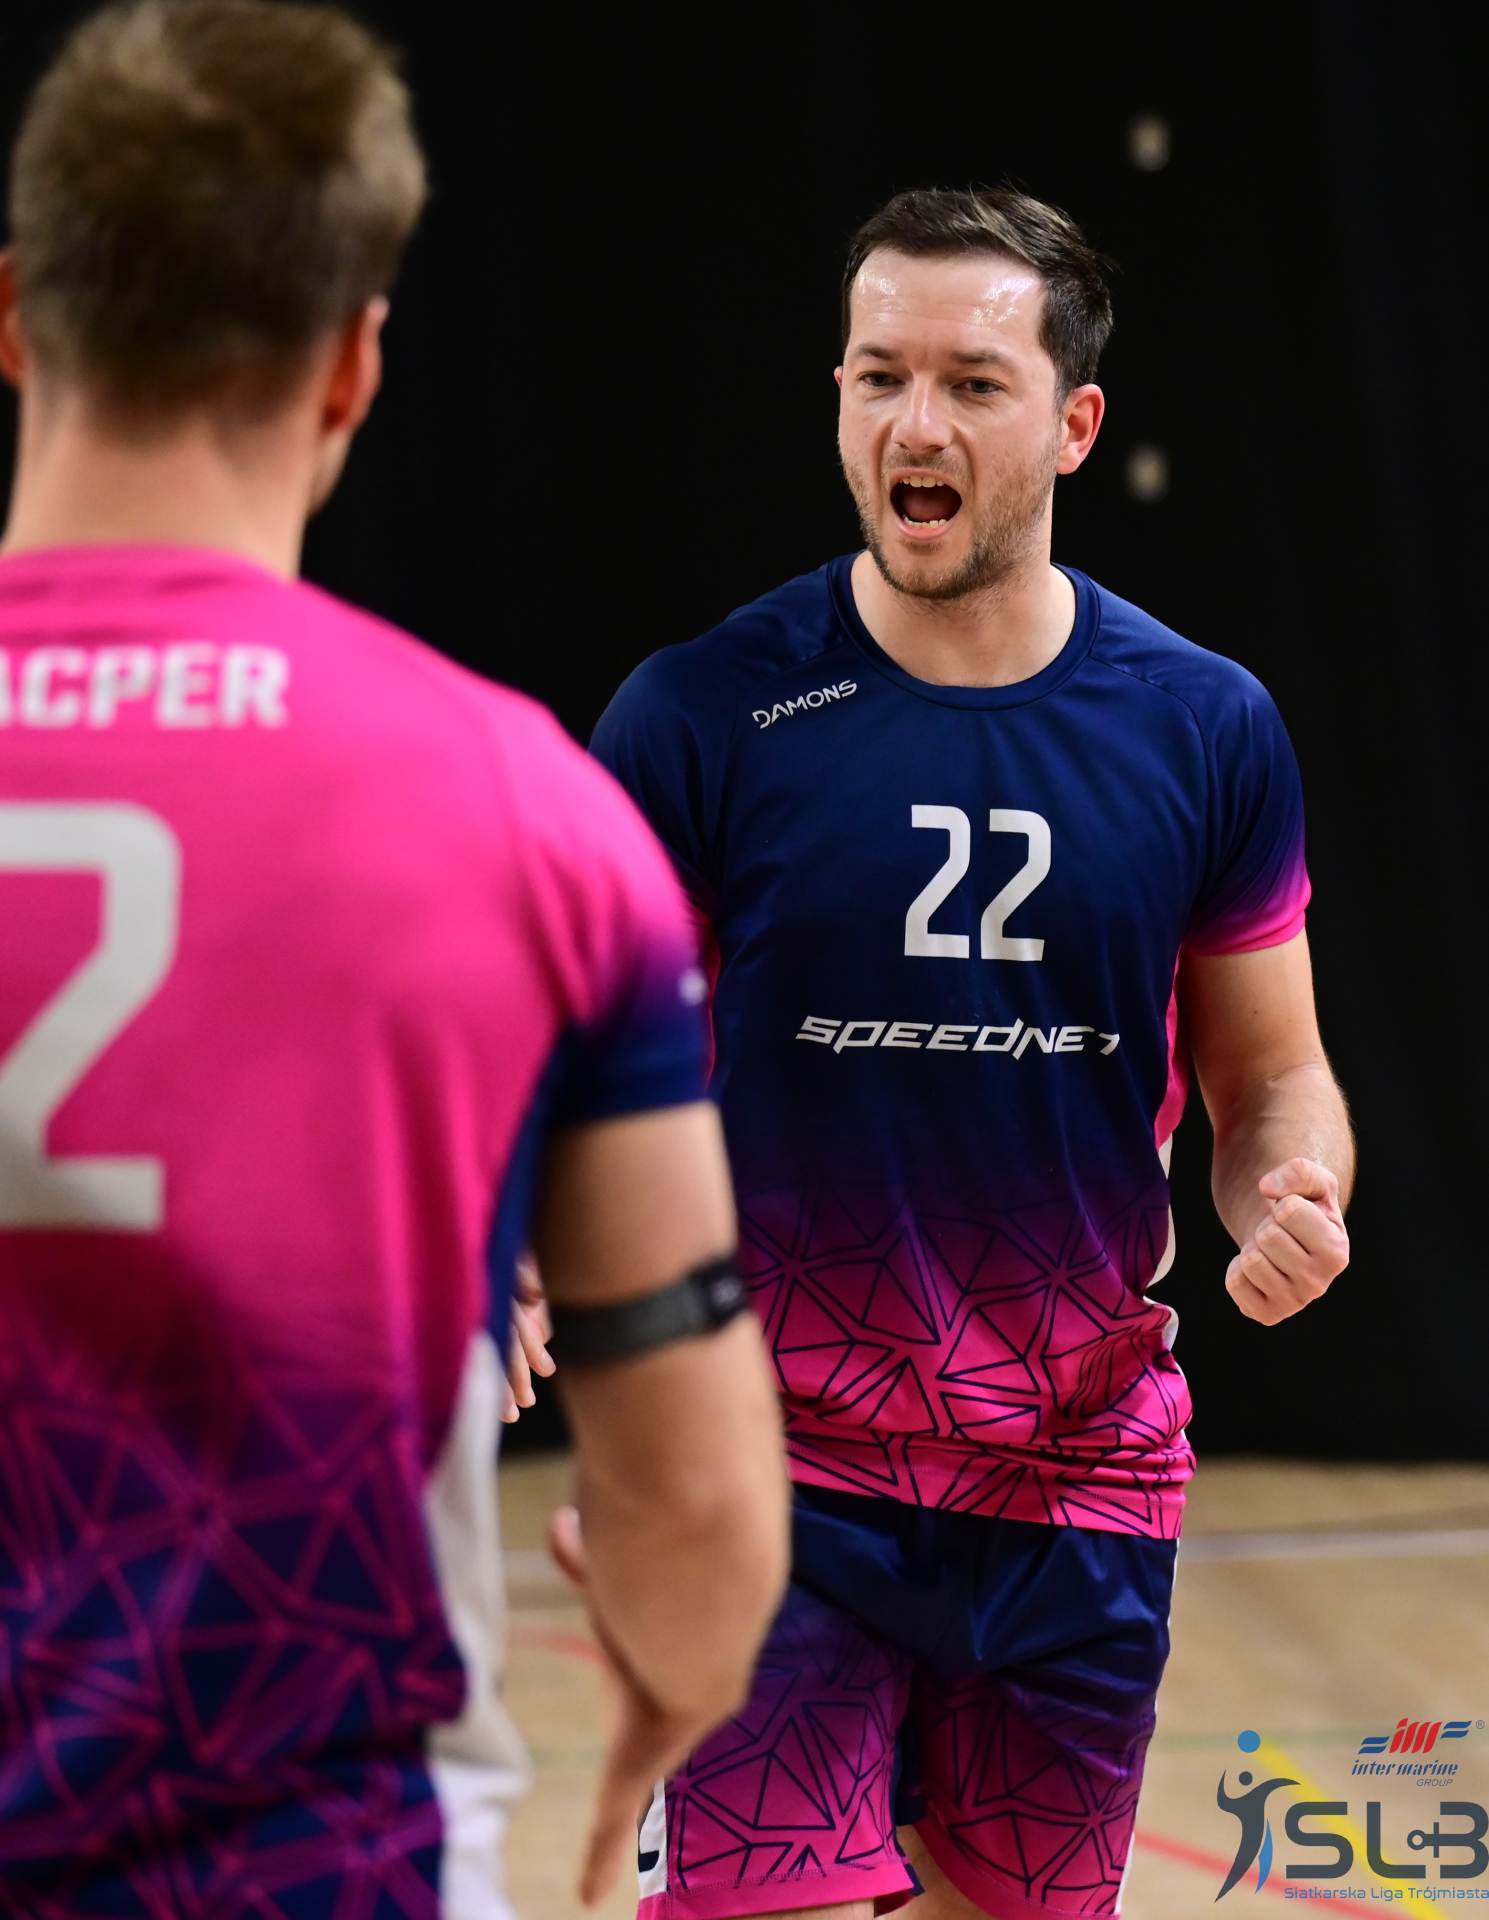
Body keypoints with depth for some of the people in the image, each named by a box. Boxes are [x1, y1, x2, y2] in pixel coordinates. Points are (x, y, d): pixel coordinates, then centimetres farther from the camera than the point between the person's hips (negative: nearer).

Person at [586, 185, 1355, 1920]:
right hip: (778, 1471, -3)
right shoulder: (700, 717, -7)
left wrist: (1293, 1198, -11)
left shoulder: (1206, 729, 1)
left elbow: (1271, 1076, 11)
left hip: (1079, 1490, 3)